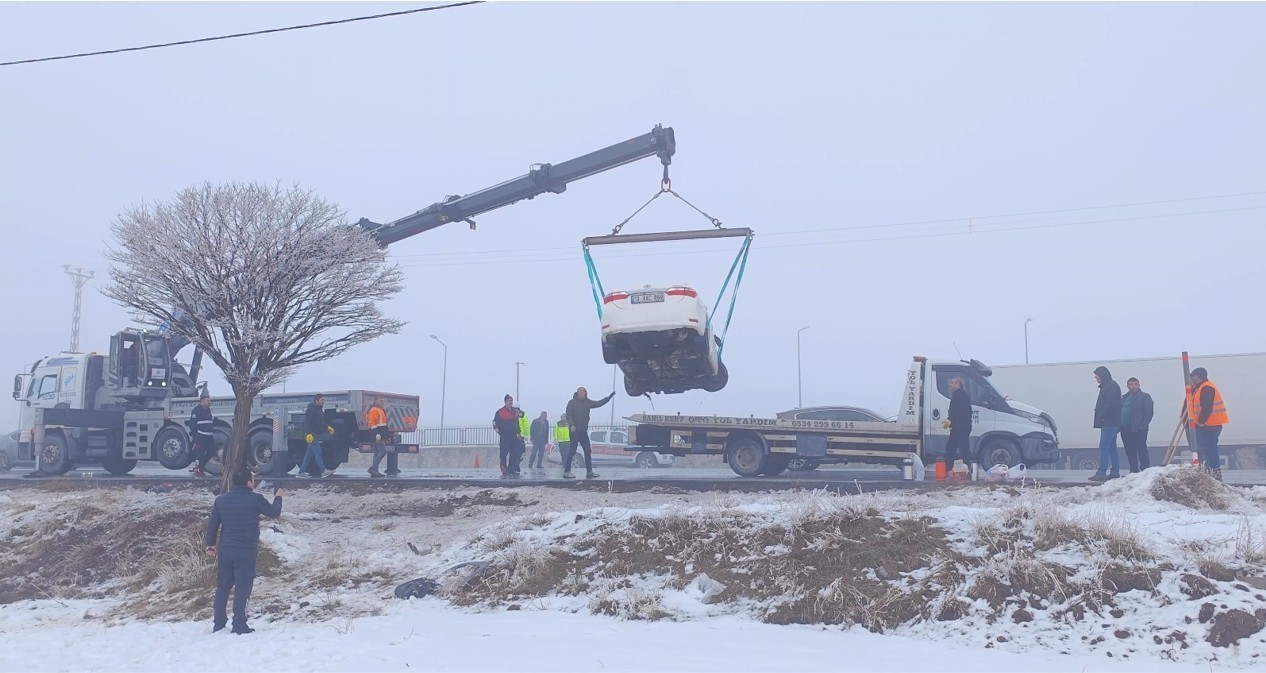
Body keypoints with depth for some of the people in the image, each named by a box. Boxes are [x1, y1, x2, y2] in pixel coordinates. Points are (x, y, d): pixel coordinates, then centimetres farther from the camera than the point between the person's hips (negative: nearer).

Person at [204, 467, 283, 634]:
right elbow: (274, 513, 0)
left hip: (225, 550, 5)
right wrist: (277, 498, 19)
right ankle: (239, 625, 2)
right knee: (242, 588, 0)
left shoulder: (221, 499, 3)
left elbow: (212, 524, 9)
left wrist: (211, 544, 21)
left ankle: (218, 624, 20)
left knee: (223, 587, 15)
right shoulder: (255, 499, -11)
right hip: (246, 551, -5)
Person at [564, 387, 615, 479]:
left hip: (583, 431, 7)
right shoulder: (572, 403, -7)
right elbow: (568, 415, -15)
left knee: (588, 451, 6)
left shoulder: (587, 402, 12)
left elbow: (598, 404, 13)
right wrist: (572, 425, -28)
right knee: (572, 451, -9)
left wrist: (608, 398, 5)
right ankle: (566, 472, -5)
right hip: (574, 431, -7)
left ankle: (589, 471, 10)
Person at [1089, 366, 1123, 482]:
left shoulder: (1111, 386, -11)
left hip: (1109, 423, -11)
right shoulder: (1106, 386, 20)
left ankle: (1101, 472, -16)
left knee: (1104, 447, -13)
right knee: (1111, 447, 11)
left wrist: (1102, 416, -19)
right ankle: (1115, 472, 14)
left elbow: (1111, 404, -22)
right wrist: (1100, 417, 13)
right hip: (1110, 423, 11)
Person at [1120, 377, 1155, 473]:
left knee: (1141, 450, -6)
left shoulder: (1144, 397, 1)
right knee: (1130, 452, 8)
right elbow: (1119, 411, 19)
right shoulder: (1124, 398, 20)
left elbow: (1149, 412, -7)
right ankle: (1133, 471, 14)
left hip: (1138, 430, -6)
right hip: (1125, 429, 6)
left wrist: (1143, 426, -16)